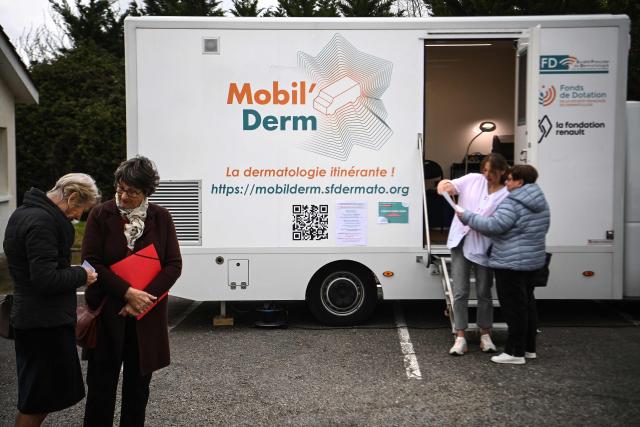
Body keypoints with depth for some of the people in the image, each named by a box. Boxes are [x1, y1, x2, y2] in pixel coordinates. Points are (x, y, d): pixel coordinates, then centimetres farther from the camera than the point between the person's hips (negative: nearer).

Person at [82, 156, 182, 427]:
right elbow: (91, 261, -9)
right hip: (107, 312, -1)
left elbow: (174, 265, -3)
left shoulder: (161, 218, 1)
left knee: (138, 382, 12)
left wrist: (144, 297, -15)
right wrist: (128, 292, -18)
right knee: (102, 381, 5)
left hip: (146, 315, 2)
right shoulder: (100, 215, -3)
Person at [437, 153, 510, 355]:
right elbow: (451, 186, 0)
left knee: (484, 293, 11)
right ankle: (460, 338, 9)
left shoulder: (506, 195, -7)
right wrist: (444, 184, -25)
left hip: (483, 248, -2)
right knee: (460, 292, 2)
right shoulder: (473, 179, 3)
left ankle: (485, 335, 27)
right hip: (461, 243, 2)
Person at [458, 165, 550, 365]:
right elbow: (542, 229, 21)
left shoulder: (513, 203, -18)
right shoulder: (540, 202, 13)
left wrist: (467, 217, -15)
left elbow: (494, 225, -24)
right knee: (527, 303, 15)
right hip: (533, 259, 10)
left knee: (514, 306, -4)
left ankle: (515, 352, 1)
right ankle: (529, 348, 23)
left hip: (511, 262, -10)